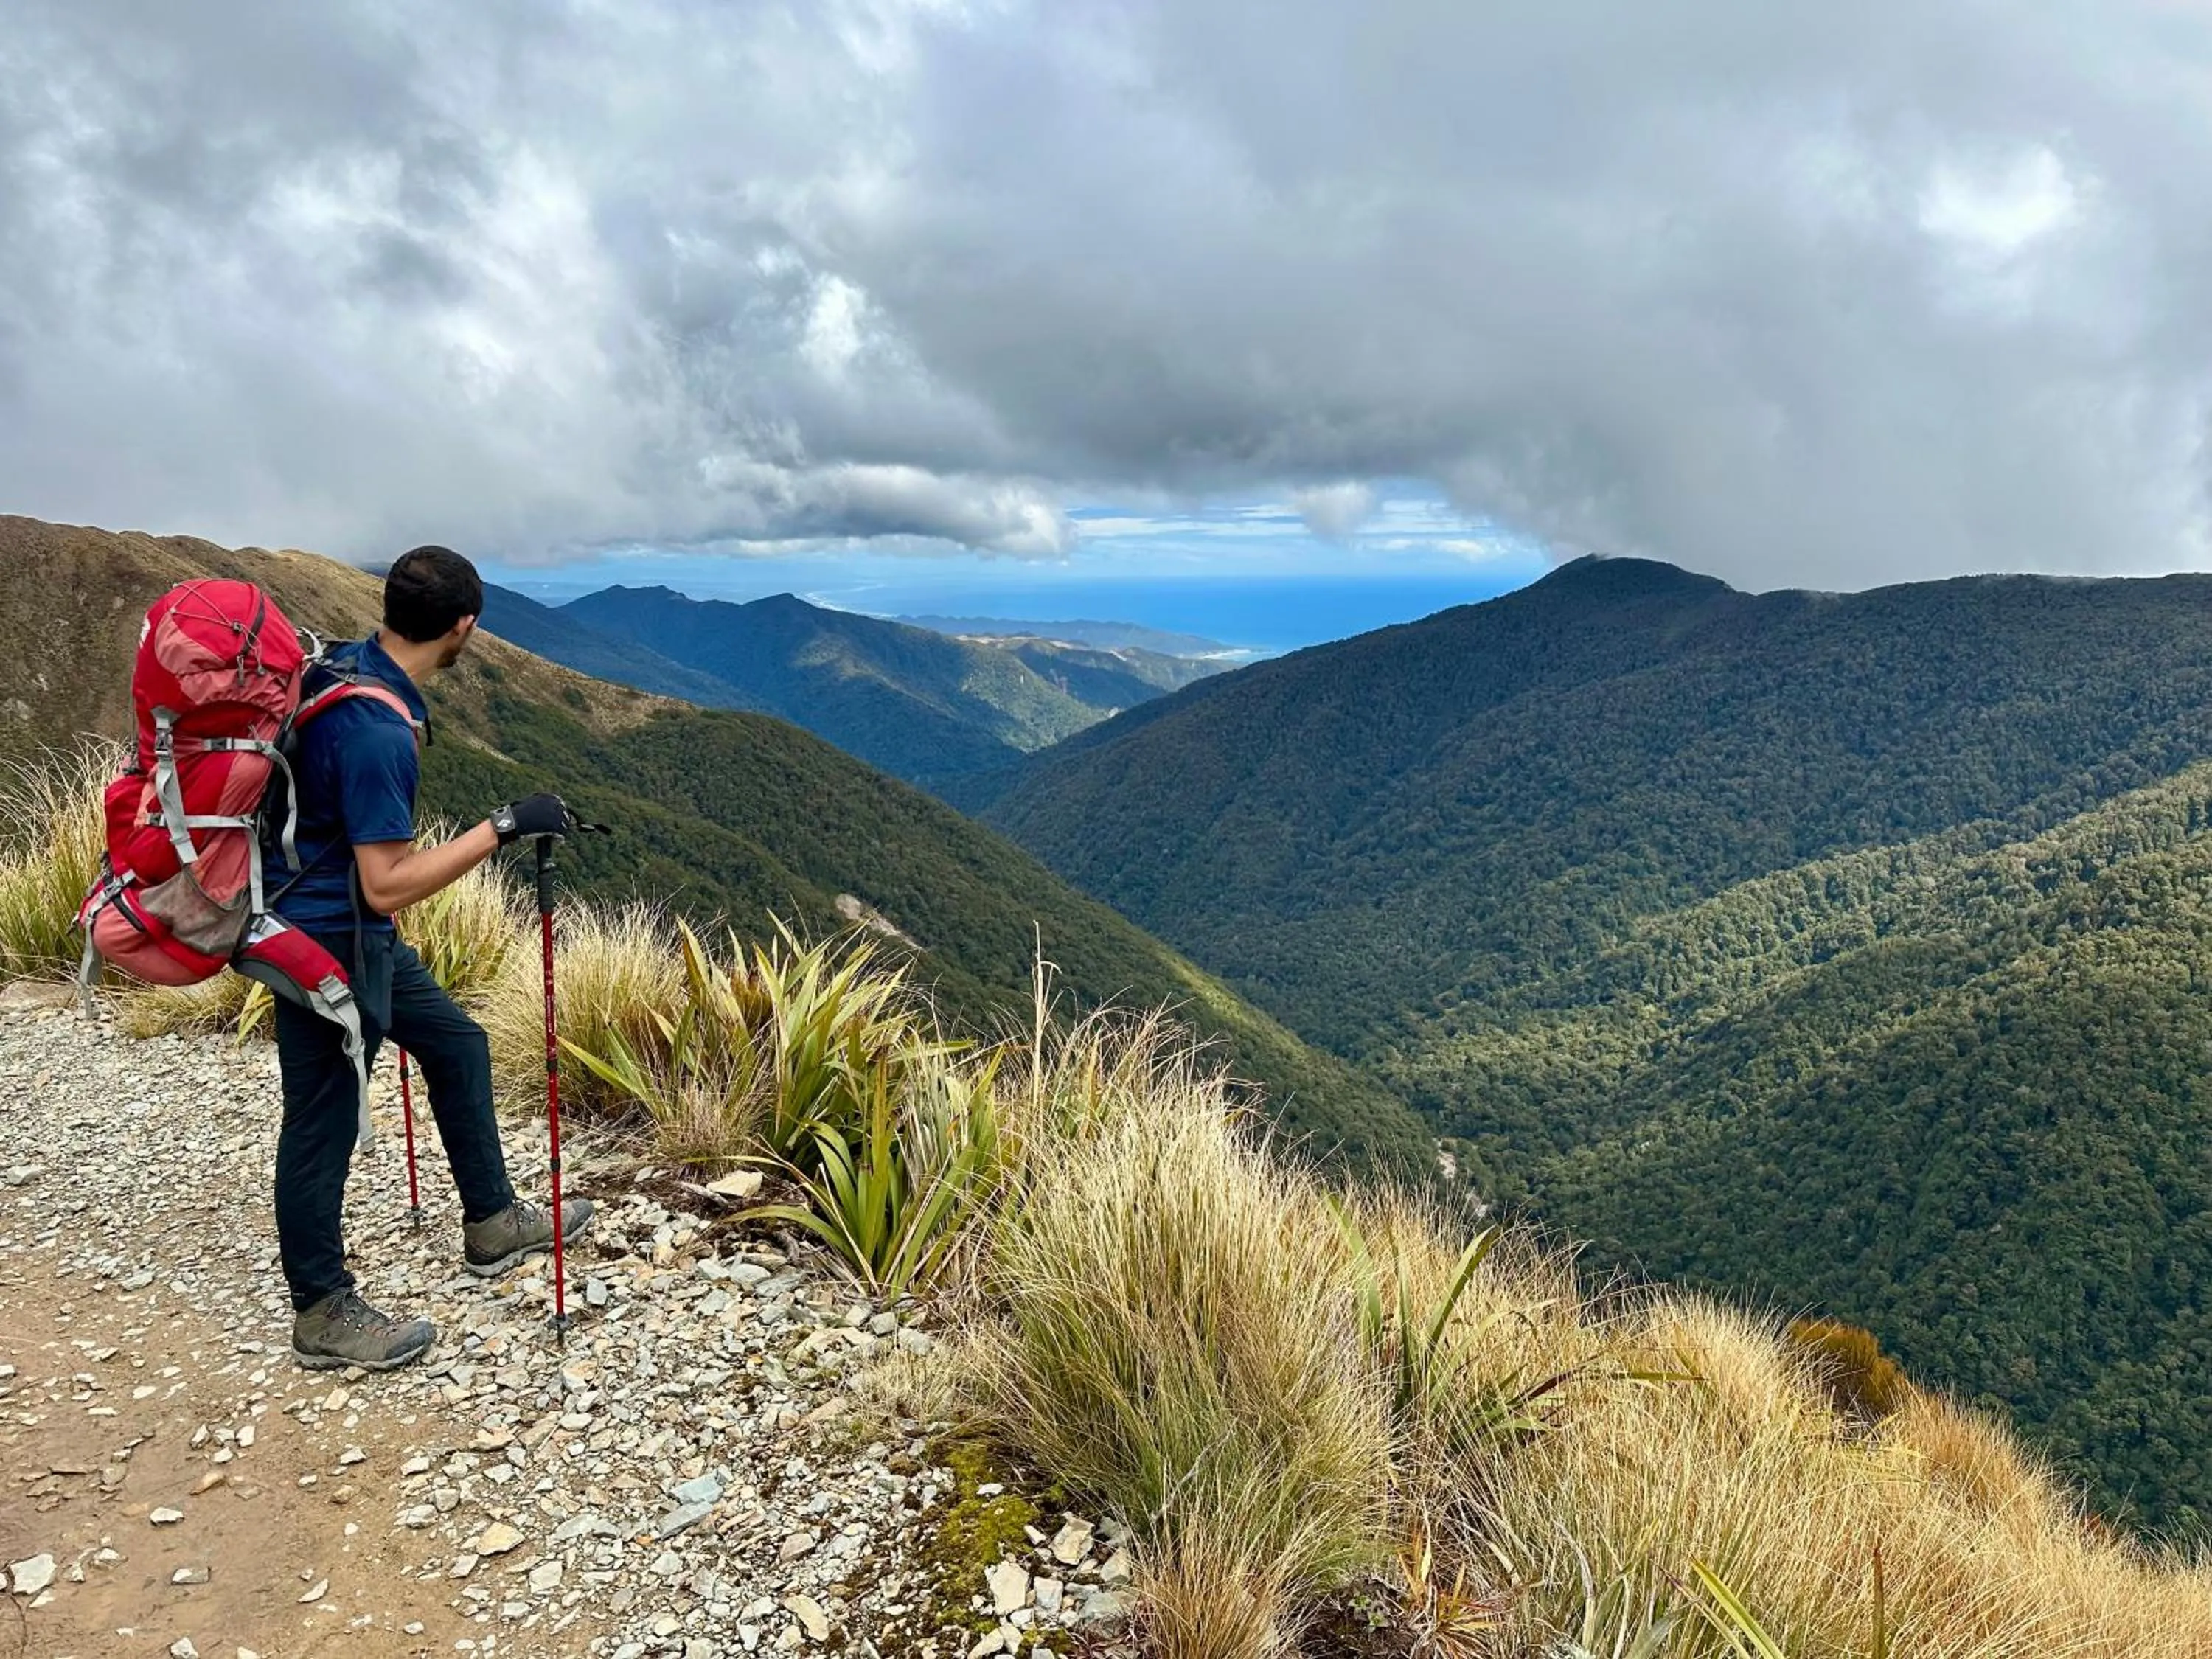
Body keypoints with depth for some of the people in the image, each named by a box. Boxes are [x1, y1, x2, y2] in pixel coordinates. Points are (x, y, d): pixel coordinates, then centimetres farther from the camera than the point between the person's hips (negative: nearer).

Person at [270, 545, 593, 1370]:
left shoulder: (344, 667, 0)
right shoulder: (378, 731, -29)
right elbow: (389, 884, -28)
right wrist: (502, 827, -26)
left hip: (359, 932, 10)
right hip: (325, 940, -10)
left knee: (458, 1044, 19)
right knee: (323, 1121, 4)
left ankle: (491, 1221, 32)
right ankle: (323, 1314, 20)